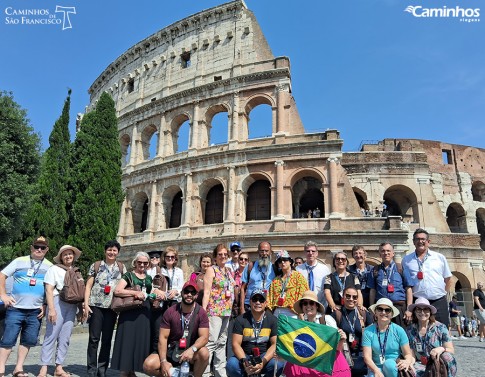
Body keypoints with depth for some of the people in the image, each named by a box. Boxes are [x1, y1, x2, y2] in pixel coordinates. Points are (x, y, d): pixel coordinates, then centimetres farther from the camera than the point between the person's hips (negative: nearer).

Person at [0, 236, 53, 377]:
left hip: (35, 311, 2)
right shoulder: (20, 261, 2)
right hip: (15, 308, -2)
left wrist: (45, 305, 3)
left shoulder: (50, 267, 6)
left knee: (29, 340, 7)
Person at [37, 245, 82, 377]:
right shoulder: (54, 269, 3)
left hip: (72, 306, 5)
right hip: (58, 302, -5)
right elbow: (49, 289, -5)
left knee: (65, 338, 5)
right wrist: (51, 308, -14)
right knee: (51, 336, -5)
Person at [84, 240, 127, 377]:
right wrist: (86, 304, -6)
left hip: (112, 307, 2)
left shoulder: (122, 268, 9)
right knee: (94, 338, -1)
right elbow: (88, 286, 3)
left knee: (107, 339, 7)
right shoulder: (96, 265, 4)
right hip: (96, 305, -2)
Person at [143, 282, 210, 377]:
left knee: (204, 352, -32)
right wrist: (163, 362, -20)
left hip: (191, 353, -1)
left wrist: (192, 349, -36)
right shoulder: (170, 312, -8)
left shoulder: (201, 313, -10)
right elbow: (163, 338, -9)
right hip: (171, 352, 1)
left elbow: (204, 337, -16)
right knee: (148, 365, -22)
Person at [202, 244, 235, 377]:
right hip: (214, 310, -7)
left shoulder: (228, 271, 14)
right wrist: (203, 311, -17)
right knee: (211, 342, -10)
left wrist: (231, 309, 14)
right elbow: (206, 292, -11)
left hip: (227, 311, 7)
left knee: (222, 342, 14)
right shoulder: (211, 270, -5)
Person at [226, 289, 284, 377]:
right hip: (244, 356, 0)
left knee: (279, 365, -31)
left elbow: (275, 344, -6)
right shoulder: (241, 319, -3)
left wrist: (263, 362, -22)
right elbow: (236, 344, -7)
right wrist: (244, 362, -25)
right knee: (231, 365, -32)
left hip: (264, 355, 0)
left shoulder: (273, 320, -2)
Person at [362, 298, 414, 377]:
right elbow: (367, 356, -9)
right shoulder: (368, 331, -5)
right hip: (376, 367, -1)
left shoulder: (399, 330, -3)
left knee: (389, 363, -32)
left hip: (394, 368, 1)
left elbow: (408, 354, 1)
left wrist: (407, 361, -23)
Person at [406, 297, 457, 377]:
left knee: (447, 356, -34)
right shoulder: (410, 330, 3)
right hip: (421, 365, 0)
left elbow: (451, 350, -3)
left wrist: (442, 349, -25)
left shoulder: (441, 327, -1)